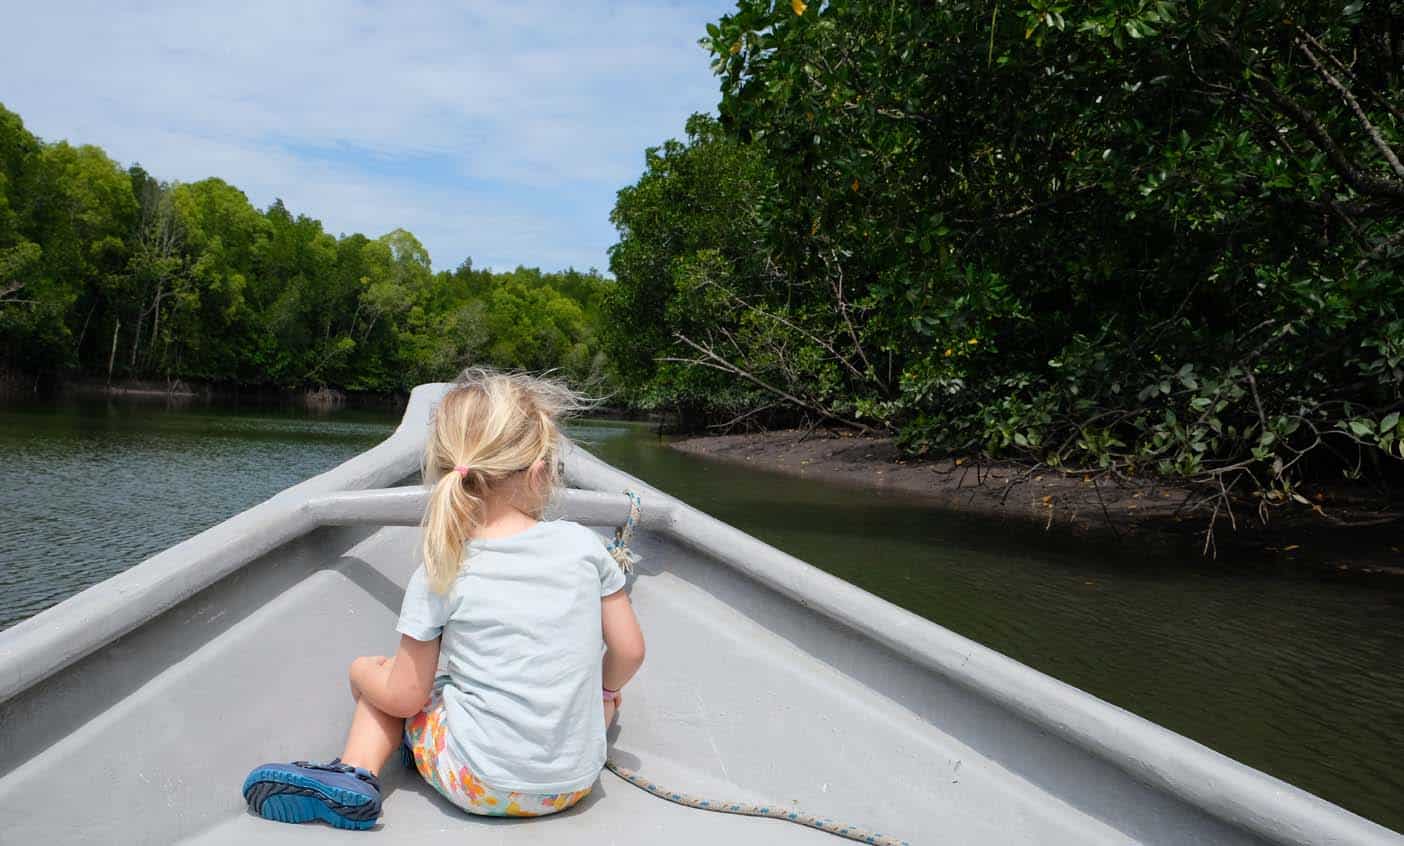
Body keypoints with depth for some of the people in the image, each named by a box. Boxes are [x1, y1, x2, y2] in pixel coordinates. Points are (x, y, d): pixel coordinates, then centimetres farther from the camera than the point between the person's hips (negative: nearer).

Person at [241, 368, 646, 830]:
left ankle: (354, 773, -3)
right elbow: (629, 651, 0)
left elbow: (404, 698, -5)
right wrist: (603, 690, 22)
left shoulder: (439, 574, -11)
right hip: (575, 783, 2)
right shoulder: (583, 544, -6)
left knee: (370, 672, 18)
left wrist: (367, 670, 16)